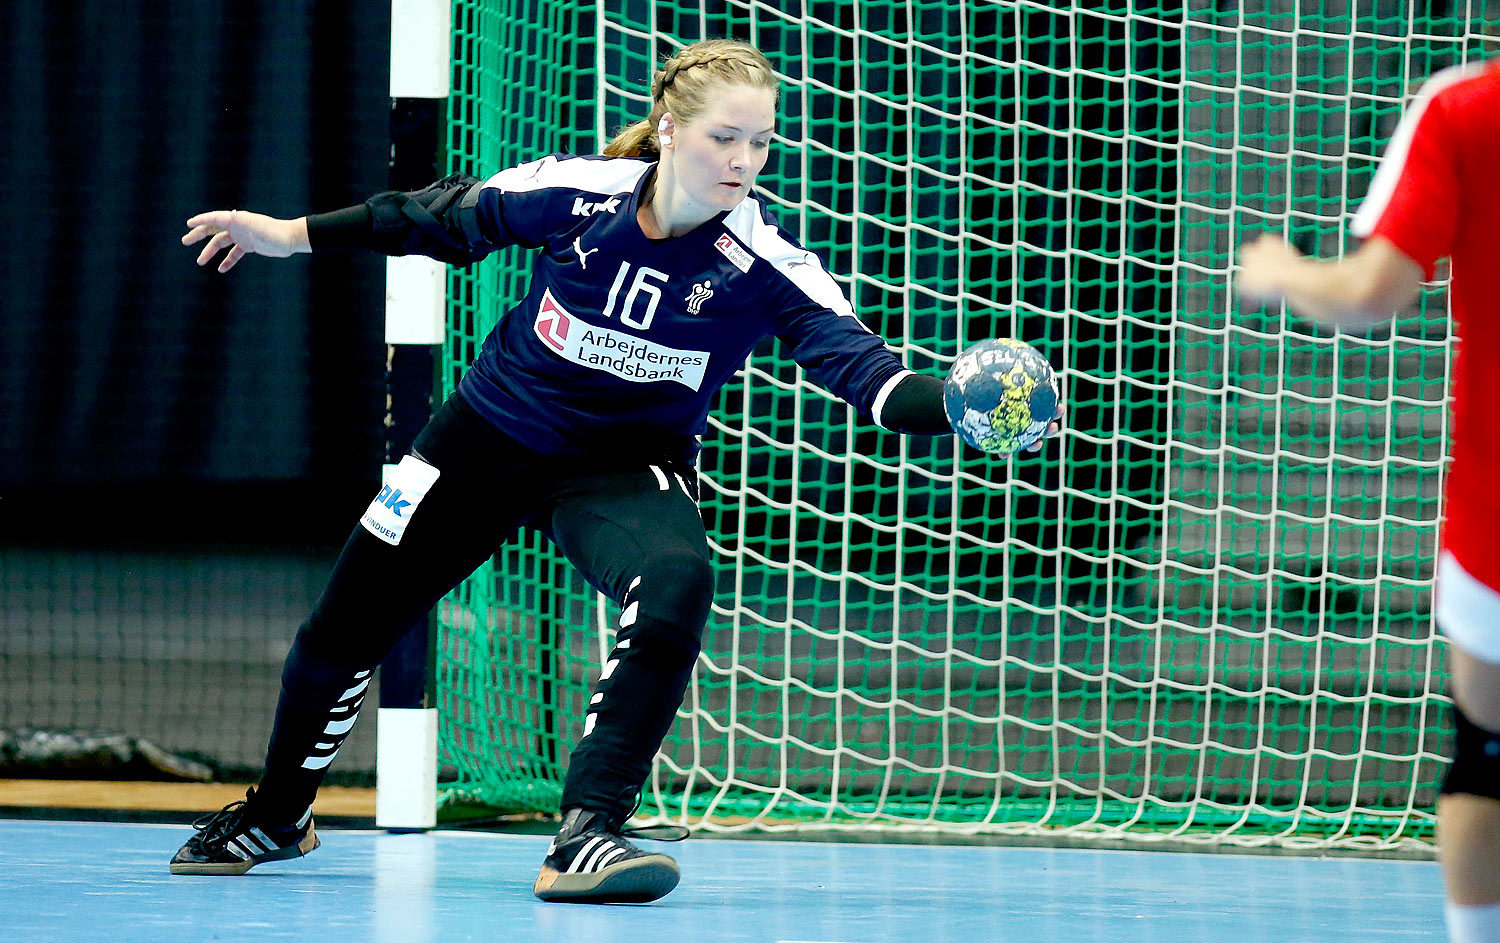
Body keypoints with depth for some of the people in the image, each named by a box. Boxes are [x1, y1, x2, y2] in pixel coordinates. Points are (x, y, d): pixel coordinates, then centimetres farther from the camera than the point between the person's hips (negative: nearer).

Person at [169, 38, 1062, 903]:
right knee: (343, 632, 8)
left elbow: (863, 366, -33)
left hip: (628, 467, -1)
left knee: (678, 584, -35)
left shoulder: (764, 263, -24)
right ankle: (277, 817, 38)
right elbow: (448, 219, -2)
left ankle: (586, 836, -31)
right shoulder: (576, 191, -21)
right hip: (491, 439, 2)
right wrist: (295, 235, 5)